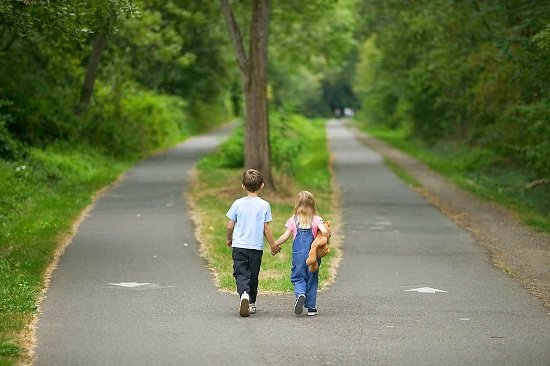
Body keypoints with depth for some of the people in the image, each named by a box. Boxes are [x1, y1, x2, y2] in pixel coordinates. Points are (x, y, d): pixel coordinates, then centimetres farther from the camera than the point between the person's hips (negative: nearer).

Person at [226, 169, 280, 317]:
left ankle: (244, 294, -29)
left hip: (239, 245, -1)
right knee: (253, 275, 13)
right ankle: (251, 303, 21)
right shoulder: (264, 205, -4)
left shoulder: (238, 203, -3)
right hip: (257, 247, 1)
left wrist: (229, 239, 20)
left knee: (241, 274, -2)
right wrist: (273, 245, 10)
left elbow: (230, 226, 1)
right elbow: (266, 228, -2)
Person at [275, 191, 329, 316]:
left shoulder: (293, 220, 0)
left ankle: (300, 294, -21)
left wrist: (275, 244, 9)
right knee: (311, 279, 12)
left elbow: (285, 236, -4)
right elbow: (325, 231, -16)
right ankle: (311, 307, 14)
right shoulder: (316, 220, -2)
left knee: (297, 277, 11)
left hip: (298, 254, 0)